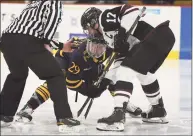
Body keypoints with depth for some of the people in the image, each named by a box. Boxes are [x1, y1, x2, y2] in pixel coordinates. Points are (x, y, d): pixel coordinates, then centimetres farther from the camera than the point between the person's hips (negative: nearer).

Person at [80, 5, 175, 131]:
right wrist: (107, 79, 23)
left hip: (158, 35, -11)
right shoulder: (107, 34, 27)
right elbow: (121, 58, 26)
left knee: (127, 70, -16)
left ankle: (118, 115, -26)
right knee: (143, 73, 29)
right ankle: (158, 111, 43)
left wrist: (123, 33, -20)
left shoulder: (104, 18, 1)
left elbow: (131, 10, -13)